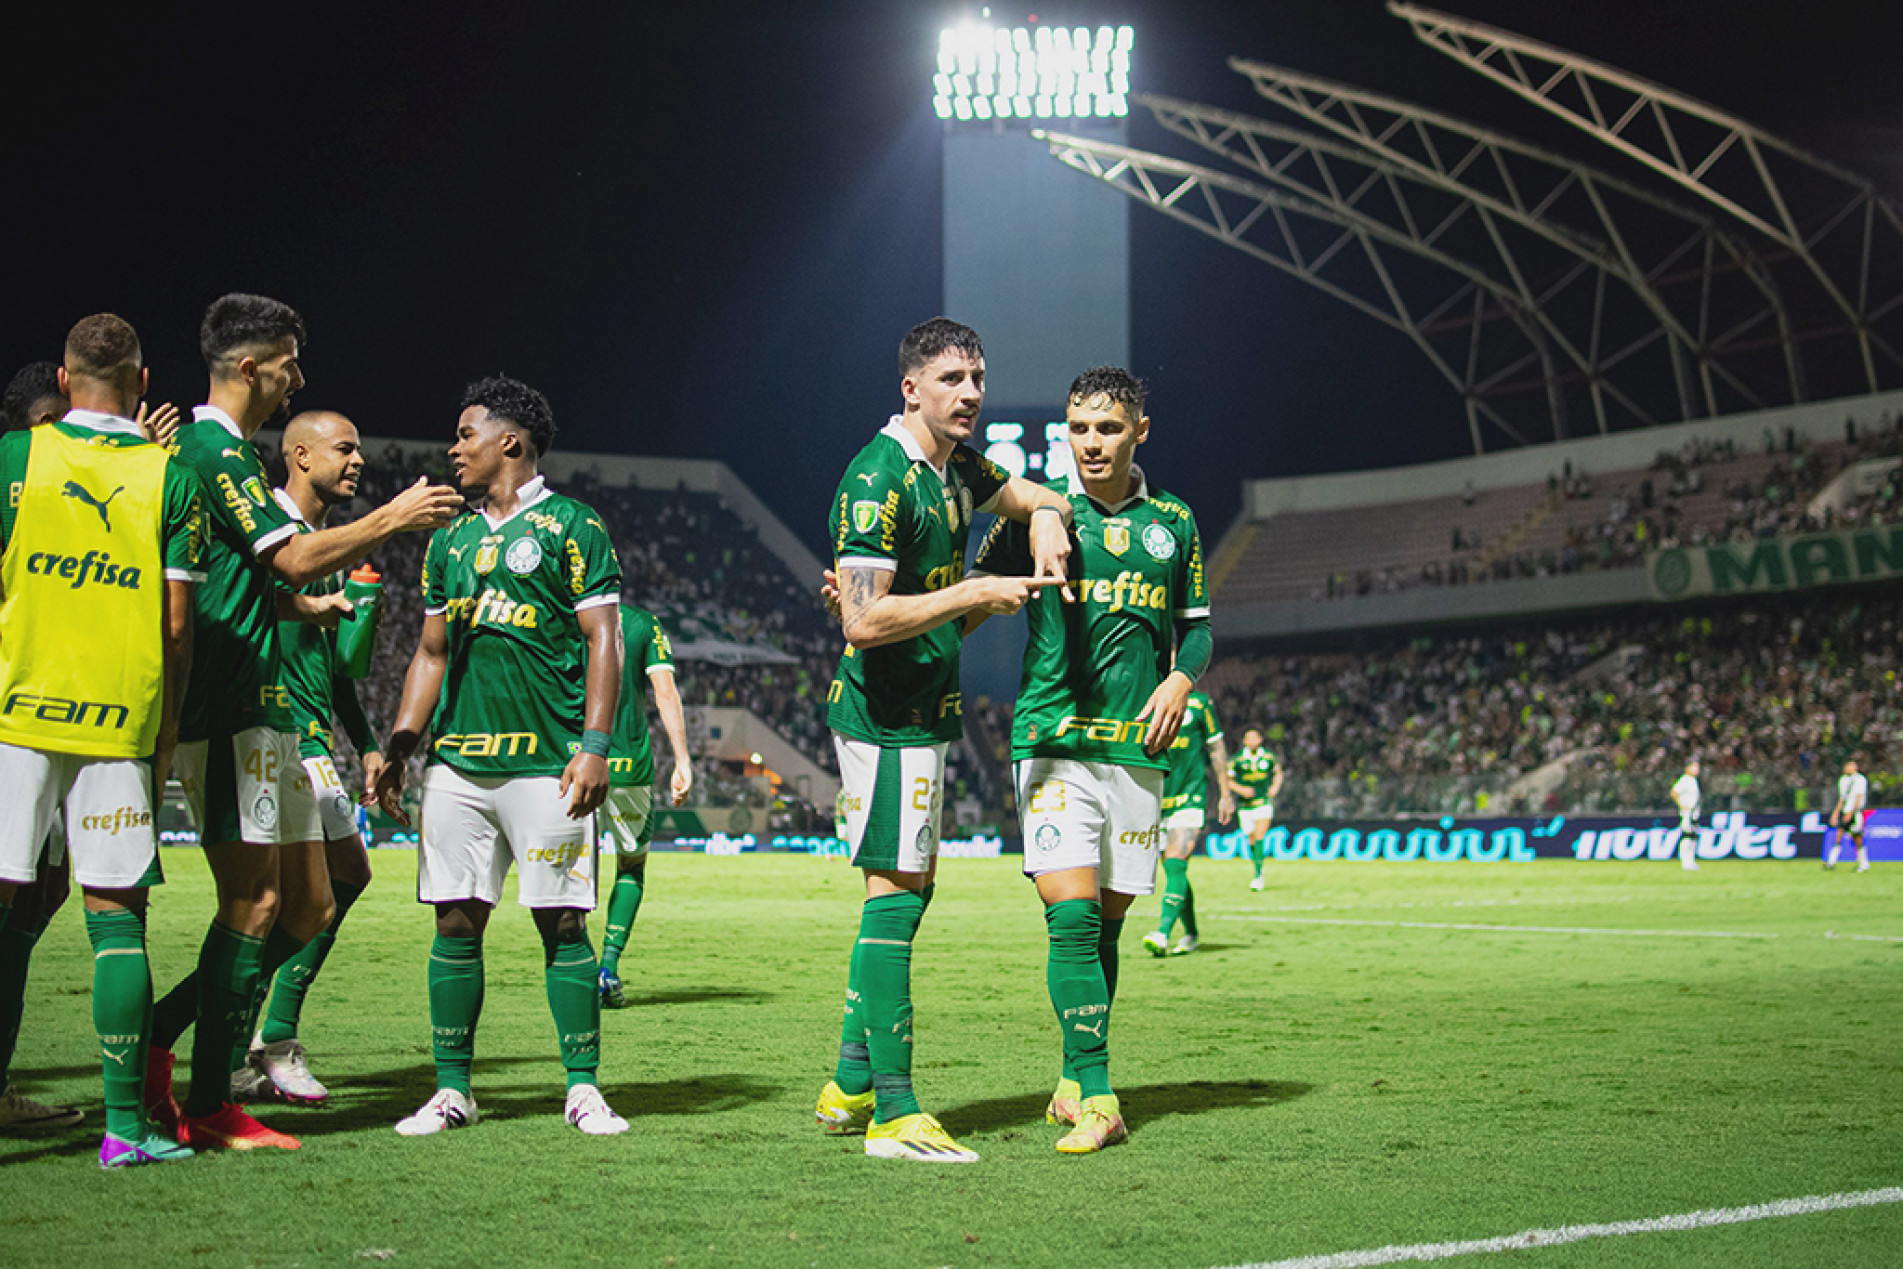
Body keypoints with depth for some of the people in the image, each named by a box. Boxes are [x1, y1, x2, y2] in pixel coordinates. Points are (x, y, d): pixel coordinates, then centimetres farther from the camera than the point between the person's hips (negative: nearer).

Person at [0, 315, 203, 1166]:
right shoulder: (171, 476, 3)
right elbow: (177, 625, 2)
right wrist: (166, 728, 12)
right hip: (121, 721, 0)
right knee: (116, 915, 4)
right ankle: (125, 1124, 4)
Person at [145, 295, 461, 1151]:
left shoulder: (232, 452, 22)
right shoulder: (213, 448, -10)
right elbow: (296, 557, -18)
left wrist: (303, 604, 18)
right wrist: (394, 518, -8)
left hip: (266, 713, 10)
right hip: (228, 716, -10)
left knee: (309, 908, 9)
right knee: (255, 902, -9)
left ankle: (155, 1036, 13)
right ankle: (209, 1109, -3)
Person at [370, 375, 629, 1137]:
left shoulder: (571, 527, 0)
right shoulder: (449, 540, 18)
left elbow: (603, 640, -4)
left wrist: (595, 746, -12)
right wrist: (398, 748, 12)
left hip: (545, 761, -5)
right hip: (456, 760, 5)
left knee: (561, 923, -3)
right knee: (455, 922, 4)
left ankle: (583, 1089, 5)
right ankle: (452, 1090, 11)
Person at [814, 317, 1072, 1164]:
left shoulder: (956, 466, 10)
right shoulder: (878, 479, -17)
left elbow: (1033, 496, 27)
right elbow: (863, 619, -24)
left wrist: (1046, 521, 3)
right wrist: (975, 594, -20)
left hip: (923, 713, 10)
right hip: (884, 717, -10)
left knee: (907, 892, 13)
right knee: (896, 893, -10)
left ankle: (852, 1086, 21)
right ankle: (893, 1113, -8)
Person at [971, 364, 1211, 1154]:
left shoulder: (1174, 523, 11)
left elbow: (1195, 625, 21)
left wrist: (1179, 679, 1)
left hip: (1137, 746, 3)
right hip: (1052, 736, -3)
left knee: (1108, 919, 7)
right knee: (1072, 913, -14)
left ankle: (1075, 1085, 21)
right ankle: (1095, 1096, -15)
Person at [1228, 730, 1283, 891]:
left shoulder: (1269, 758, 2)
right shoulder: (1237, 760, -3)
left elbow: (1278, 773, 20)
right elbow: (1228, 779, 5)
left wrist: (1275, 787, 3)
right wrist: (1240, 789, -12)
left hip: (1264, 804, -1)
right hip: (1245, 807, 1)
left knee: (1260, 839, -15)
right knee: (1252, 841, 7)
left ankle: (1258, 877, -19)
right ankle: (1258, 869, 32)